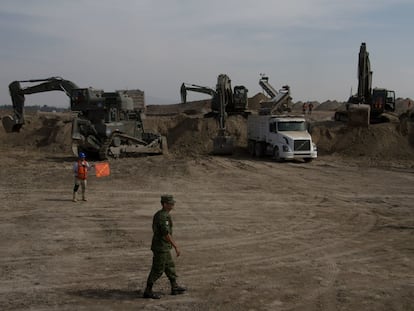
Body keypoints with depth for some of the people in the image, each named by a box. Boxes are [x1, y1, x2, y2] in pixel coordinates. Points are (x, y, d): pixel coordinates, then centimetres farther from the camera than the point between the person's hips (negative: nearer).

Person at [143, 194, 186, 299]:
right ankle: (148, 291, 4)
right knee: (158, 270, -2)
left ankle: (175, 287, 26)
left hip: (163, 247, 10)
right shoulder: (163, 216, -22)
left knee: (170, 266, 17)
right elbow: (166, 234, -25)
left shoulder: (159, 214, 10)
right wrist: (176, 247, -20)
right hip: (161, 247, -10)